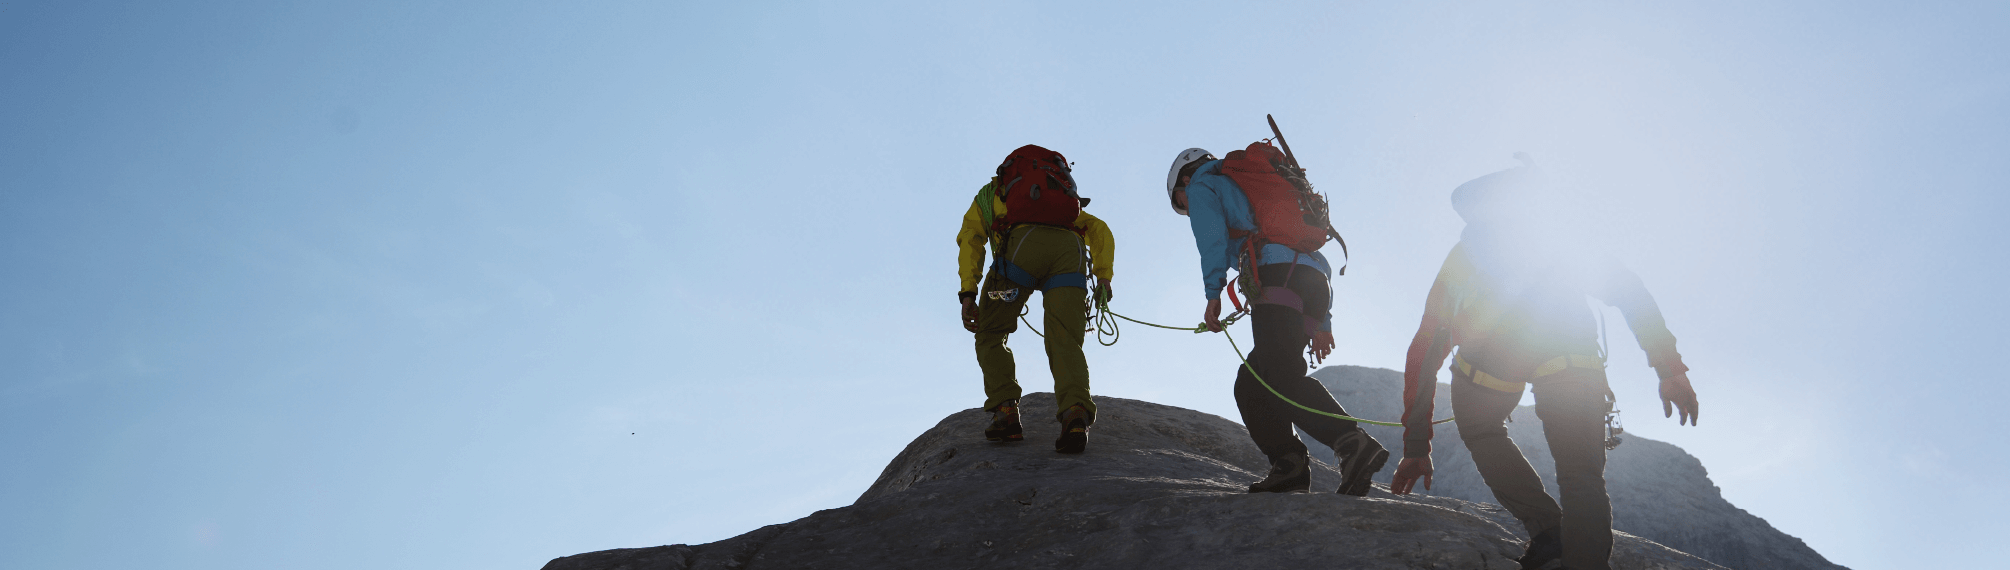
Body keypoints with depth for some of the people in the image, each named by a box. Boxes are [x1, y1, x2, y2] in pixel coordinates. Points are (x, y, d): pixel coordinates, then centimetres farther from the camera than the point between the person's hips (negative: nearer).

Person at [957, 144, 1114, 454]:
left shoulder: (988, 193, 35)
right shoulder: (1066, 202, 45)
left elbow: (971, 239, 15)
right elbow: (1099, 230, 27)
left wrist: (968, 294, 5)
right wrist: (1103, 276, 16)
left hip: (1021, 245, -3)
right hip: (1069, 247, 3)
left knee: (990, 336, 15)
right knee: (1065, 344, -4)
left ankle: (1006, 413, -1)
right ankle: (1076, 413, -31)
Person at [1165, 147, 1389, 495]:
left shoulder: (1201, 186, 21)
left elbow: (1212, 236, -3)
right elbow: (1317, 260, 35)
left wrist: (1213, 291, -10)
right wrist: (1322, 320, 29)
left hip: (1278, 276, -8)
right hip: (1316, 282, 8)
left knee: (1282, 377, -21)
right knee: (1251, 384, 11)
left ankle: (1354, 443, -37)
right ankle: (1288, 465, -4)